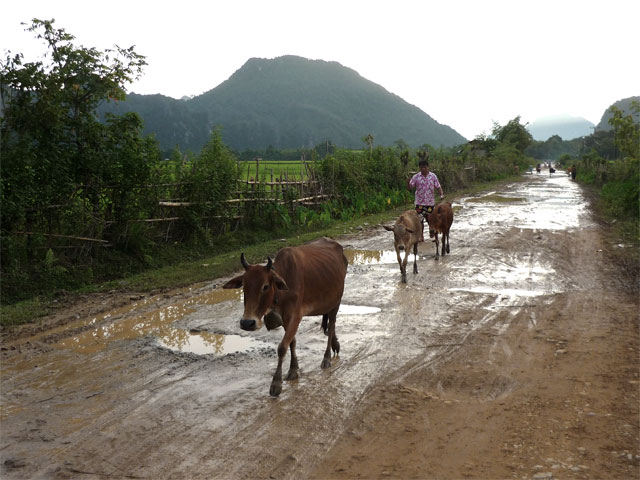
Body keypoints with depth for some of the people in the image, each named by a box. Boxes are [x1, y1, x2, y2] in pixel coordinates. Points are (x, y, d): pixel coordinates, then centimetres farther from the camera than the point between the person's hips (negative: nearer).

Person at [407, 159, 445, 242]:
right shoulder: (416, 177, -1)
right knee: (419, 220, -4)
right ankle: (421, 236, 9)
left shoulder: (433, 176, 3)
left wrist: (442, 194, -13)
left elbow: (438, 187, 4)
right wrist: (408, 183, -22)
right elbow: (409, 188, -1)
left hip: (430, 202, 1)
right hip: (420, 203, -1)